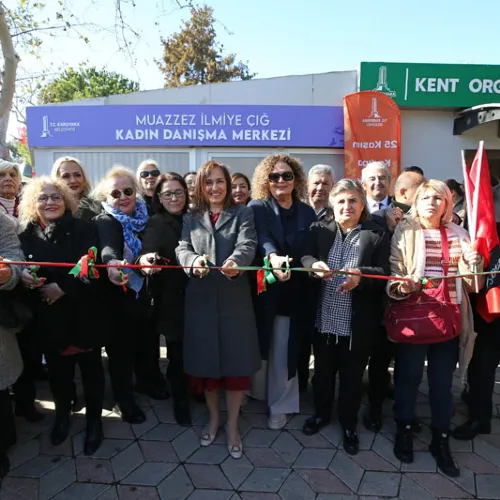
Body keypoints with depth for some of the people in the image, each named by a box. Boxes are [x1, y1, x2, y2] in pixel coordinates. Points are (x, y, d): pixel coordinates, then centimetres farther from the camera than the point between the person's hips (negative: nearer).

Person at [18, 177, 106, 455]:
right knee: (58, 370, 16)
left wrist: (62, 286, -22)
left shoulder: (84, 229, -7)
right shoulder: (27, 234, 2)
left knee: (91, 368, 10)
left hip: (83, 313, -2)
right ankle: (63, 414, 43)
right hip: (47, 317, 3)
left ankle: (94, 420, 31)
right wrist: (22, 276, -16)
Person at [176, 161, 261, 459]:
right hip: (201, 299, 2)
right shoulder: (191, 218, 12)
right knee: (206, 361, 11)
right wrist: (194, 261, -27)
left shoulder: (243, 214, 6)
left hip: (235, 298, -2)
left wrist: (236, 262, -35)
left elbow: (248, 245, -11)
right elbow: (182, 248, -3)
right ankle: (214, 418, 33)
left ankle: (233, 425, 24)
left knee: (236, 362, 4)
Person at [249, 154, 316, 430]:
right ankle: (255, 397, 34)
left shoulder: (307, 212, 9)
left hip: (294, 292, 2)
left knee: (284, 351, 7)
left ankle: (279, 405, 26)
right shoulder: (257, 208, -1)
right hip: (263, 289, -1)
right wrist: (273, 257, -40)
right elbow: (262, 239, -20)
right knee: (259, 347, 11)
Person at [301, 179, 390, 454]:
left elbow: (383, 273, -8)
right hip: (324, 318, 2)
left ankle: (349, 424, 36)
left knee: (352, 375, 14)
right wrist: (314, 265, -29)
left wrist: (360, 276, -28)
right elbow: (305, 257, -6)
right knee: (323, 370, 19)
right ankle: (321, 413, 43)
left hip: (358, 323, -1)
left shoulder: (377, 235, 0)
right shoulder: (319, 230, 5)